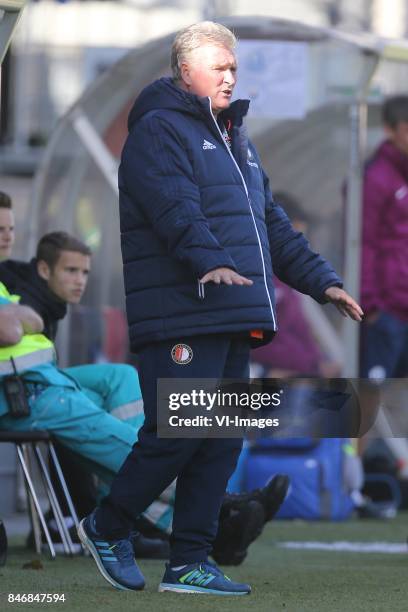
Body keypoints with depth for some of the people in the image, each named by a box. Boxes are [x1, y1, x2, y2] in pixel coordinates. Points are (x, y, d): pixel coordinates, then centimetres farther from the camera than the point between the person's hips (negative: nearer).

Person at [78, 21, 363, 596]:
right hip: (180, 318, -9)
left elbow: (273, 224, 28)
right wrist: (210, 261, -38)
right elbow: (176, 208, -22)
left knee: (222, 442, 6)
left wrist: (322, 281, 21)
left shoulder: (234, 138, 24)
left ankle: (189, 563, 11)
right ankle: (106, 527, 10)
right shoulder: (159, 130, -5)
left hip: (234, 322, 9)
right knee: (176, 435, -10)